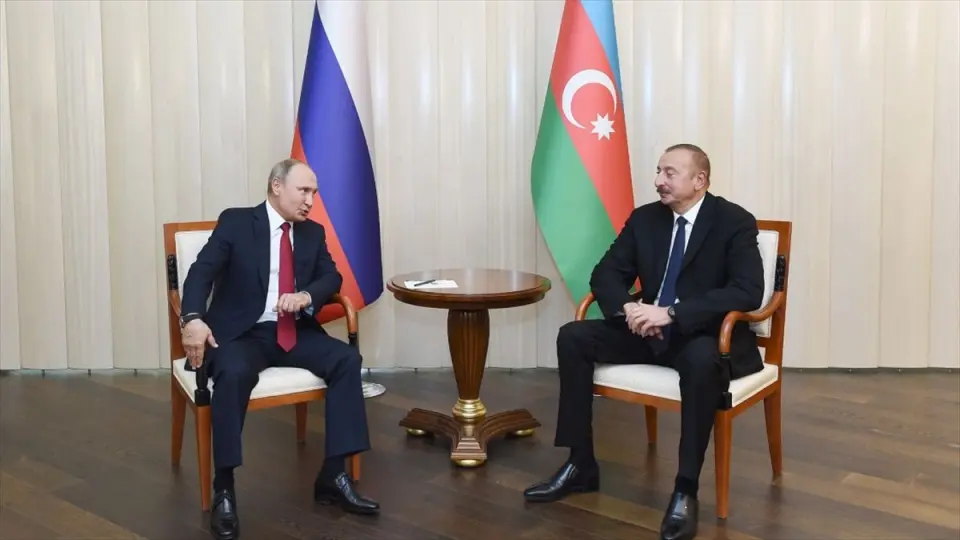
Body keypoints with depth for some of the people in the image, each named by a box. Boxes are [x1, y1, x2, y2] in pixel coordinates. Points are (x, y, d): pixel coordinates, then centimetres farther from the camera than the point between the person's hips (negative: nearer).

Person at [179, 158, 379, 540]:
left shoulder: (313, 233, 13)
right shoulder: (235, 222, -2)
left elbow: (332, 278, 5)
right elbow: (202, 271, -13)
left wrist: (307, 296, -19)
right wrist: (193, 318, -32)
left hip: (294, 332, 5)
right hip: (241, 333, -5)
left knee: (347, 359, -20)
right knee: (234, 374, -36)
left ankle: (333, 475, -15)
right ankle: (224, 490, -26)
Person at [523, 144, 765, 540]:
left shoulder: (735, 222, -11)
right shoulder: (645, 218, 5)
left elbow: (748, 292, -23)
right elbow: (605, 274, 5)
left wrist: (672, 313, -31)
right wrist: (628, 307, -20)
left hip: (709, 336, -6)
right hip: (651, 330, 6)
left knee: (701, 360, -41)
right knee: (573, 337, -11)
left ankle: (686, 490, -29)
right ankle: (581, 465, -6)